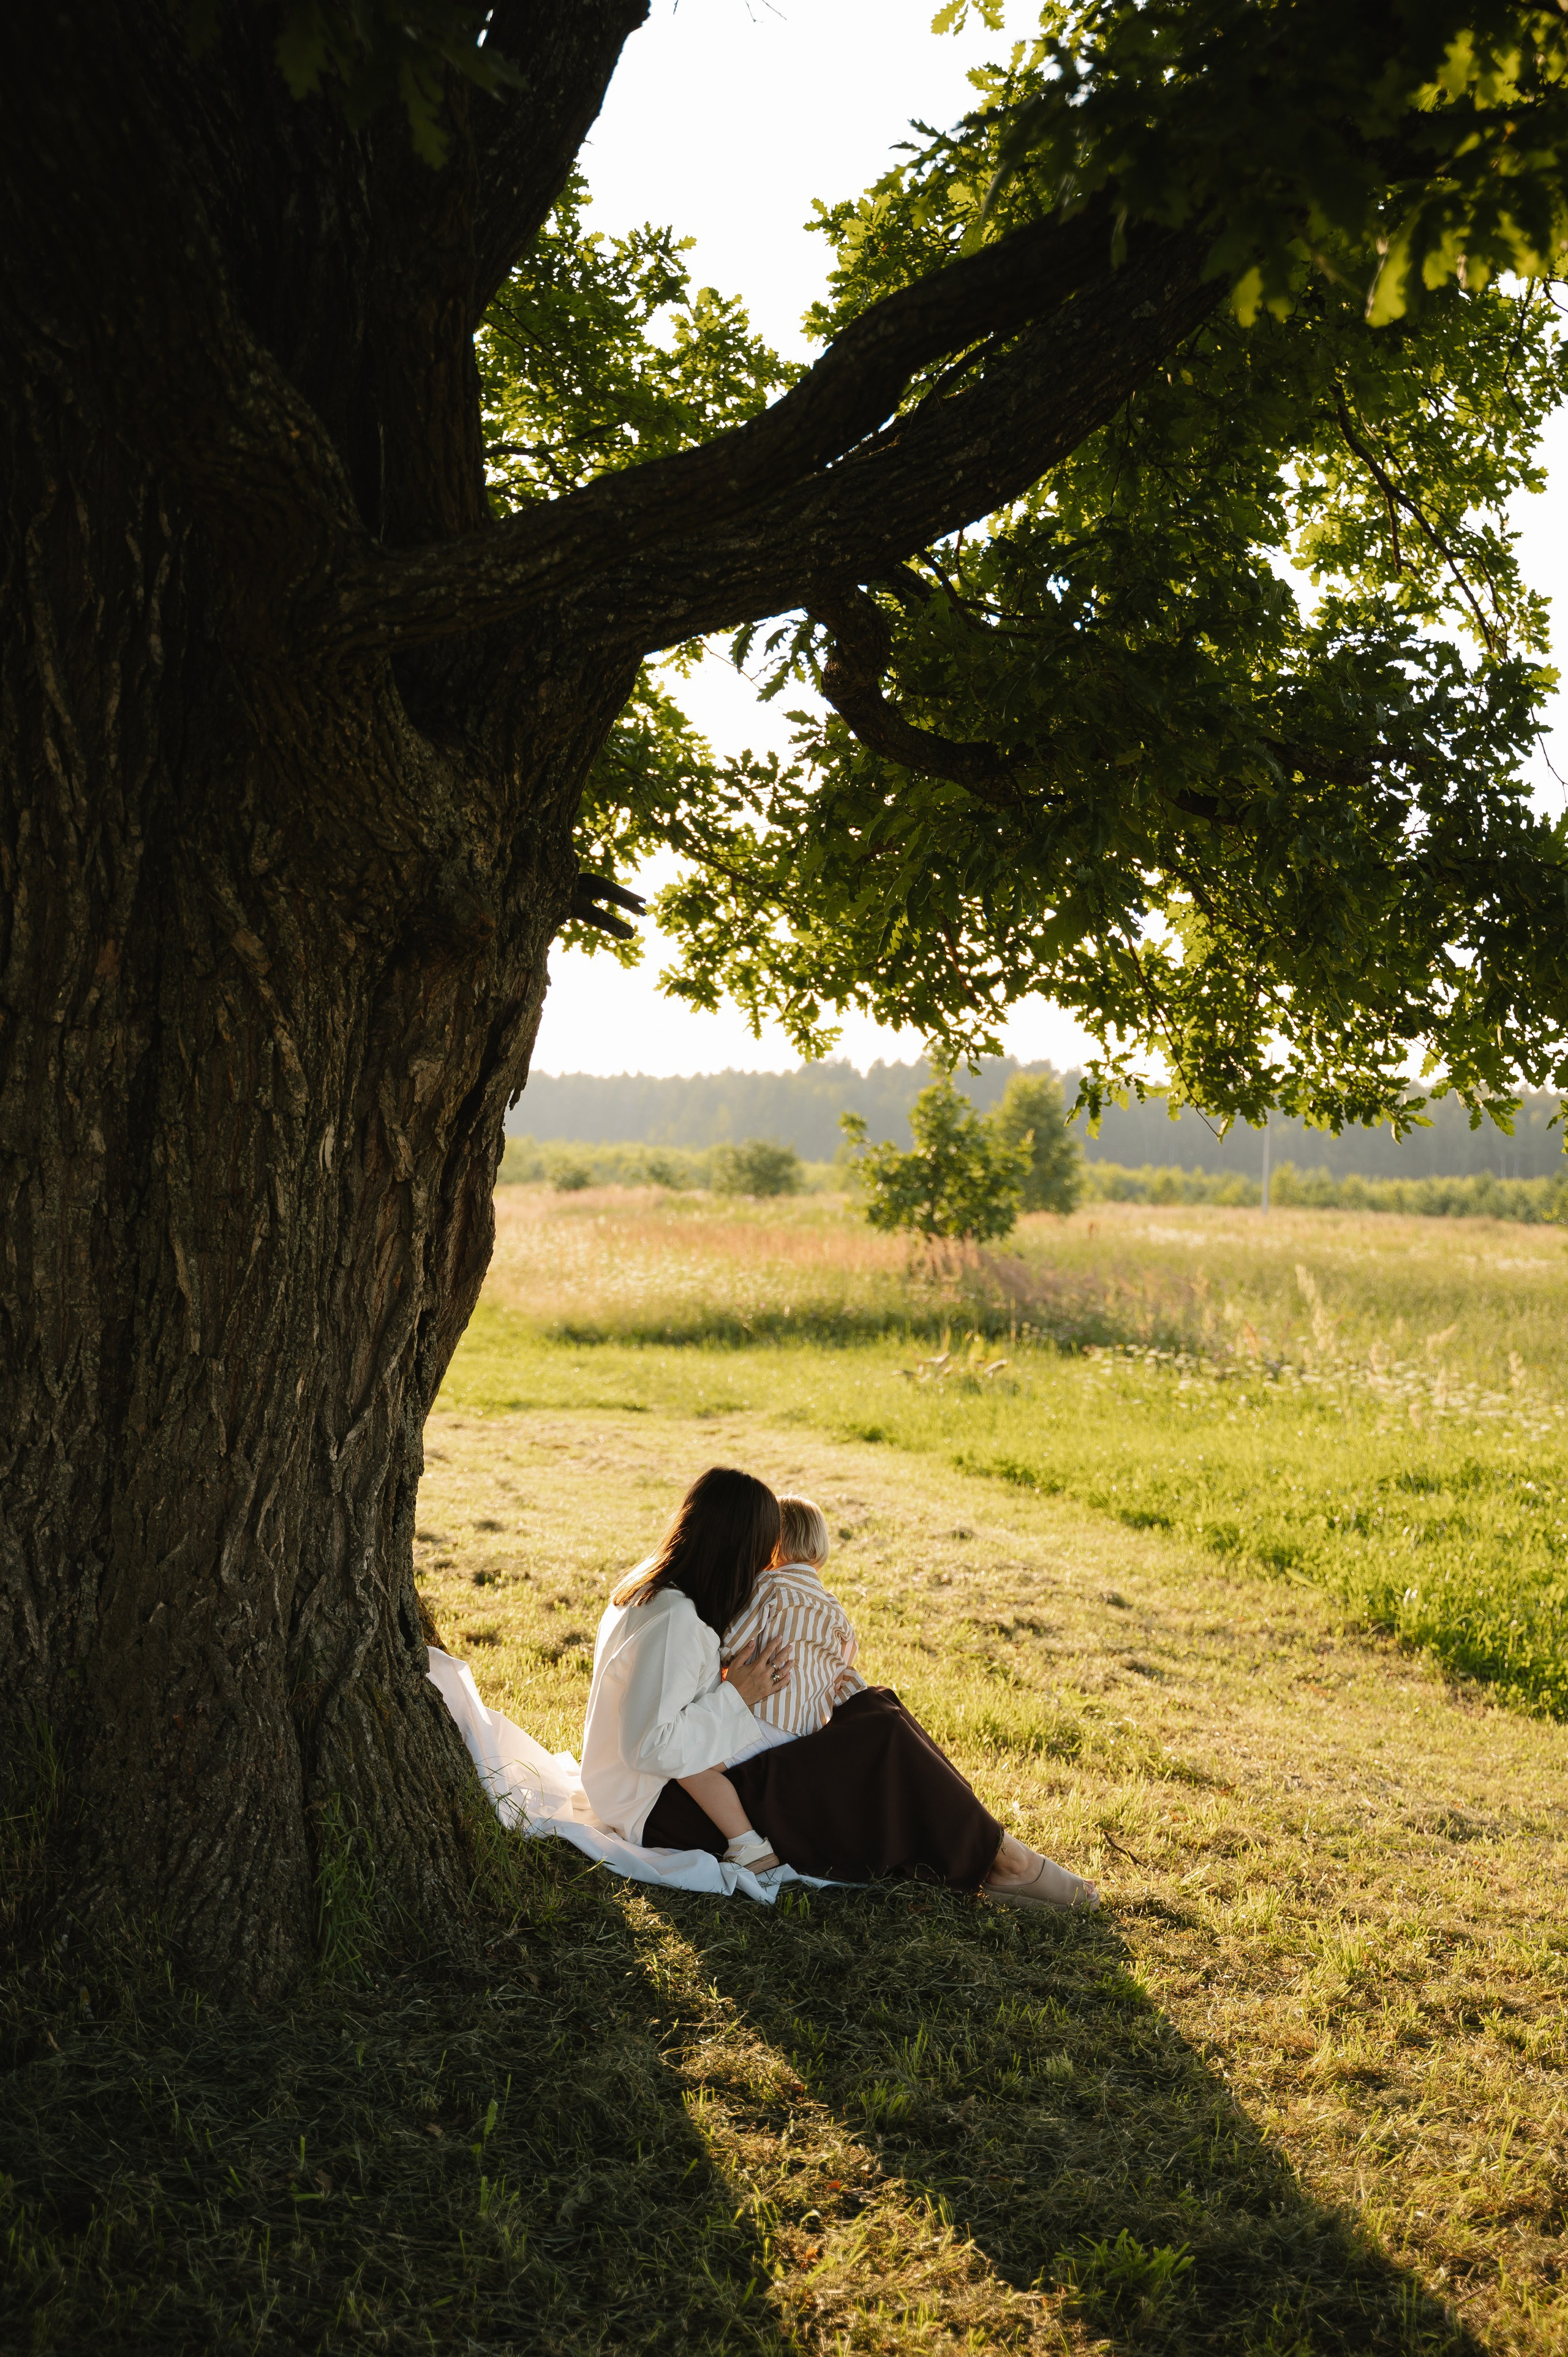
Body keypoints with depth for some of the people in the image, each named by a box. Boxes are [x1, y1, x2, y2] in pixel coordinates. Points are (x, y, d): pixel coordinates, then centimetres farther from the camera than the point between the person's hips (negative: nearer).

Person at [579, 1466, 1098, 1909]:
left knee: (874, 1707, 2)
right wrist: (738, 1696, -21)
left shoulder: (652, 1586, 6)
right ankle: (990, 1859, 2)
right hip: (661, 1809, -11)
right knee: (883, 1743, -16)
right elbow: (650, 1748, -30)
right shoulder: (672, 1621, -26)